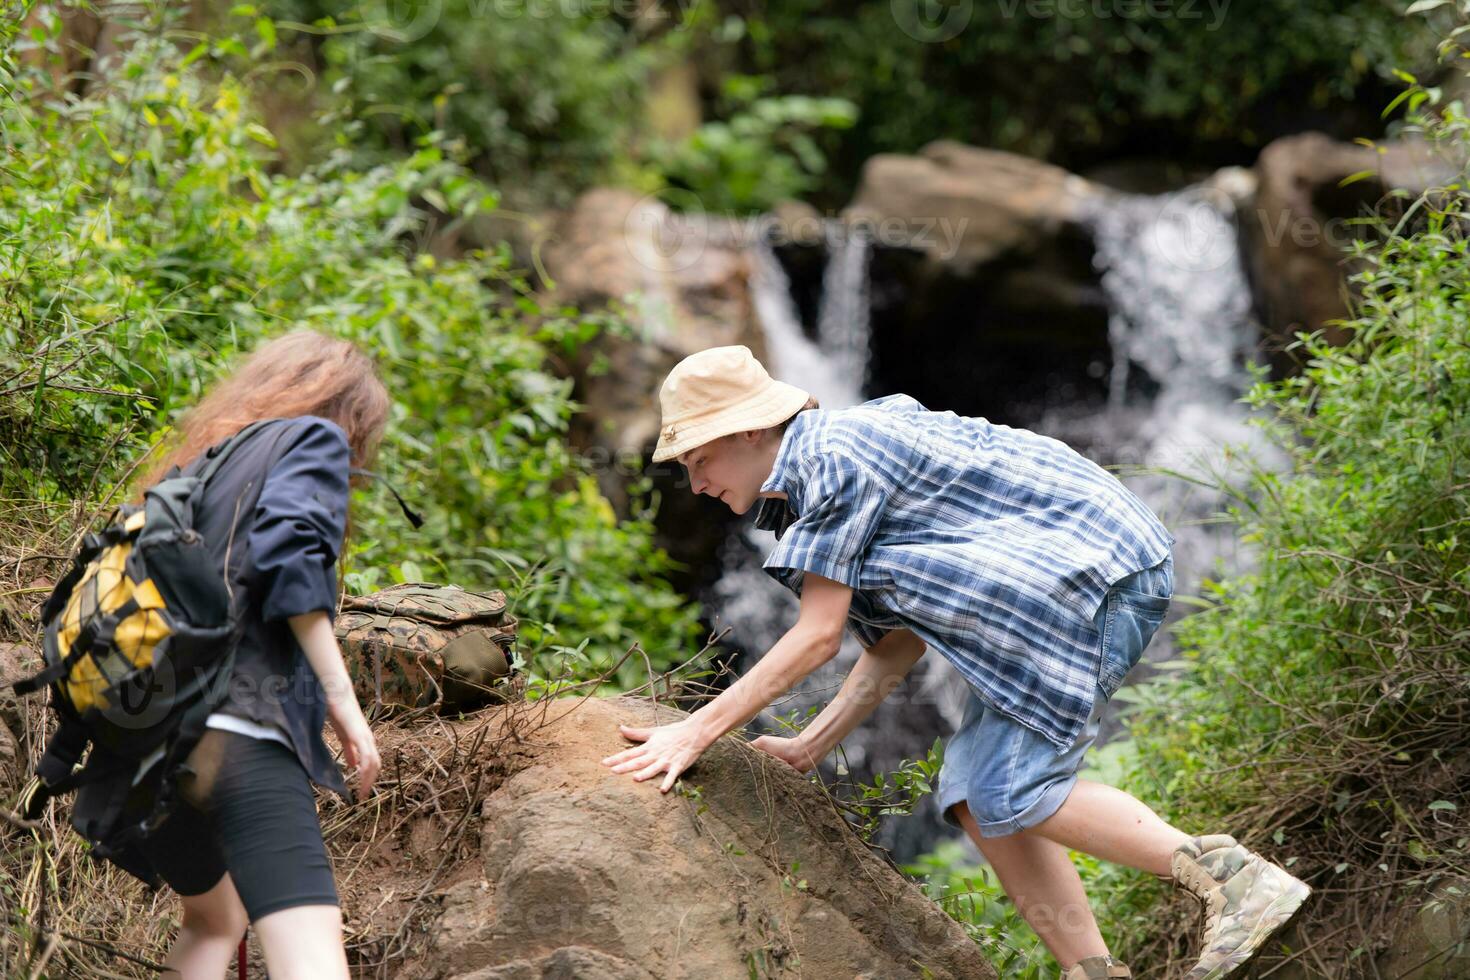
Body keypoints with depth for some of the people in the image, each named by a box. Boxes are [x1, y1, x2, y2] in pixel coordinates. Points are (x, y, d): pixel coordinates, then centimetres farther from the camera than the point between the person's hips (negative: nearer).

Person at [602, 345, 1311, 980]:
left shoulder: (834, 458, -14)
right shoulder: (816, 476, 16)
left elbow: (818, 638, -16)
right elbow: (902, 643, 16)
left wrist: (697, 731, -13)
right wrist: (809, 748, 13)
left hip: (1104, 568, -10)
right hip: (1055, 583, 10)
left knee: (1011, 792, -16)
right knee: (973, 793, 3)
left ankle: (1232, 877, -13)